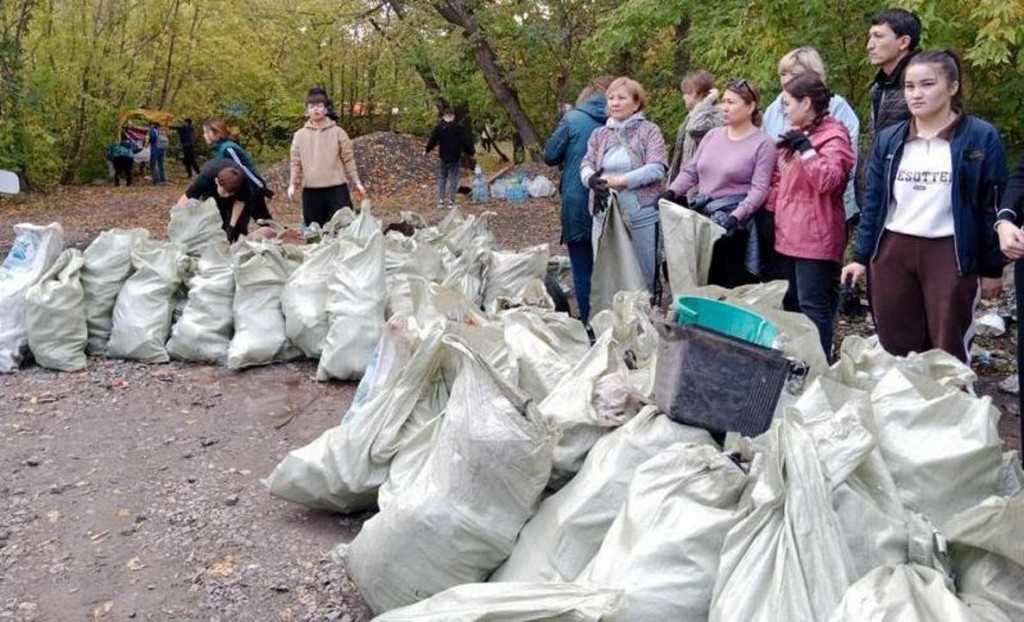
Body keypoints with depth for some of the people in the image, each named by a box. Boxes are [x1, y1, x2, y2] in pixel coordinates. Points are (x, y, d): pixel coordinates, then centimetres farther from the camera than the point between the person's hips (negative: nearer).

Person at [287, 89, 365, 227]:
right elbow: (296, 162, 8)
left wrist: (356, 182, 1)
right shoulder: (300, 135, 9)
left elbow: (348, 159, 5)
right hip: (311, 191, 1)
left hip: (337, 188, -1)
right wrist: (292, 184, -2)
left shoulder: (338, 132, 5)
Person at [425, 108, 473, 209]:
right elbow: (465, 142, -3)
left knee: (441, 179, 10)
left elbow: (432, 141, 2)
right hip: (455, 158, -1)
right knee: (453, 179, 4)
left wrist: (426, 150, 18)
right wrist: (470, 152, 10)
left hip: (443, 158, 1)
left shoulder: (438, 127, -4)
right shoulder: (459, 127, -5)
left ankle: (441, 200, 5)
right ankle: (450, 201, 1)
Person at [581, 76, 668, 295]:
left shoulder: (649, 131, 1)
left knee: (643, 273, 7)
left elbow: (657, 168, -11)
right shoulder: (599, 134, 14)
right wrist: (592, 180, -20)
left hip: (641, 216, -4)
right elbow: (586, 166, 5)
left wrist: (619, 181, -17)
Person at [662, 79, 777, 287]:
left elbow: (759, 190, -13)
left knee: (731, 286, -4)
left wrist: (735, 217, -24)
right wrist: (672, 191, -2)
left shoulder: (763, 144, -4)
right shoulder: (713, 135, 13)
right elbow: (691, 171, 16)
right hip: (701, 215, 5)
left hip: (731, 223, -5)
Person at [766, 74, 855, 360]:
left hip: (815, 237, -9)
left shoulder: (833, 134, -8)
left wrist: (805, 147, -24)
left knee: (812, 304, -9)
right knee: (792, 302, 14)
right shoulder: (796, 133, 18)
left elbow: (829, 180, -23)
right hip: (789, 234, 9)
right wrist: (770, 210, 15)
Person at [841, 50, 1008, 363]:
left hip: (951, 254, -3)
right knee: (896, 348, 10)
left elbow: (993, 206, -2)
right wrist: (861, 256, 6)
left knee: (949, 352, 5)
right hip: (892, 252, 3)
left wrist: (992, 267, -2)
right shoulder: (888, 139, 7)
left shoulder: (982, 137, -3)